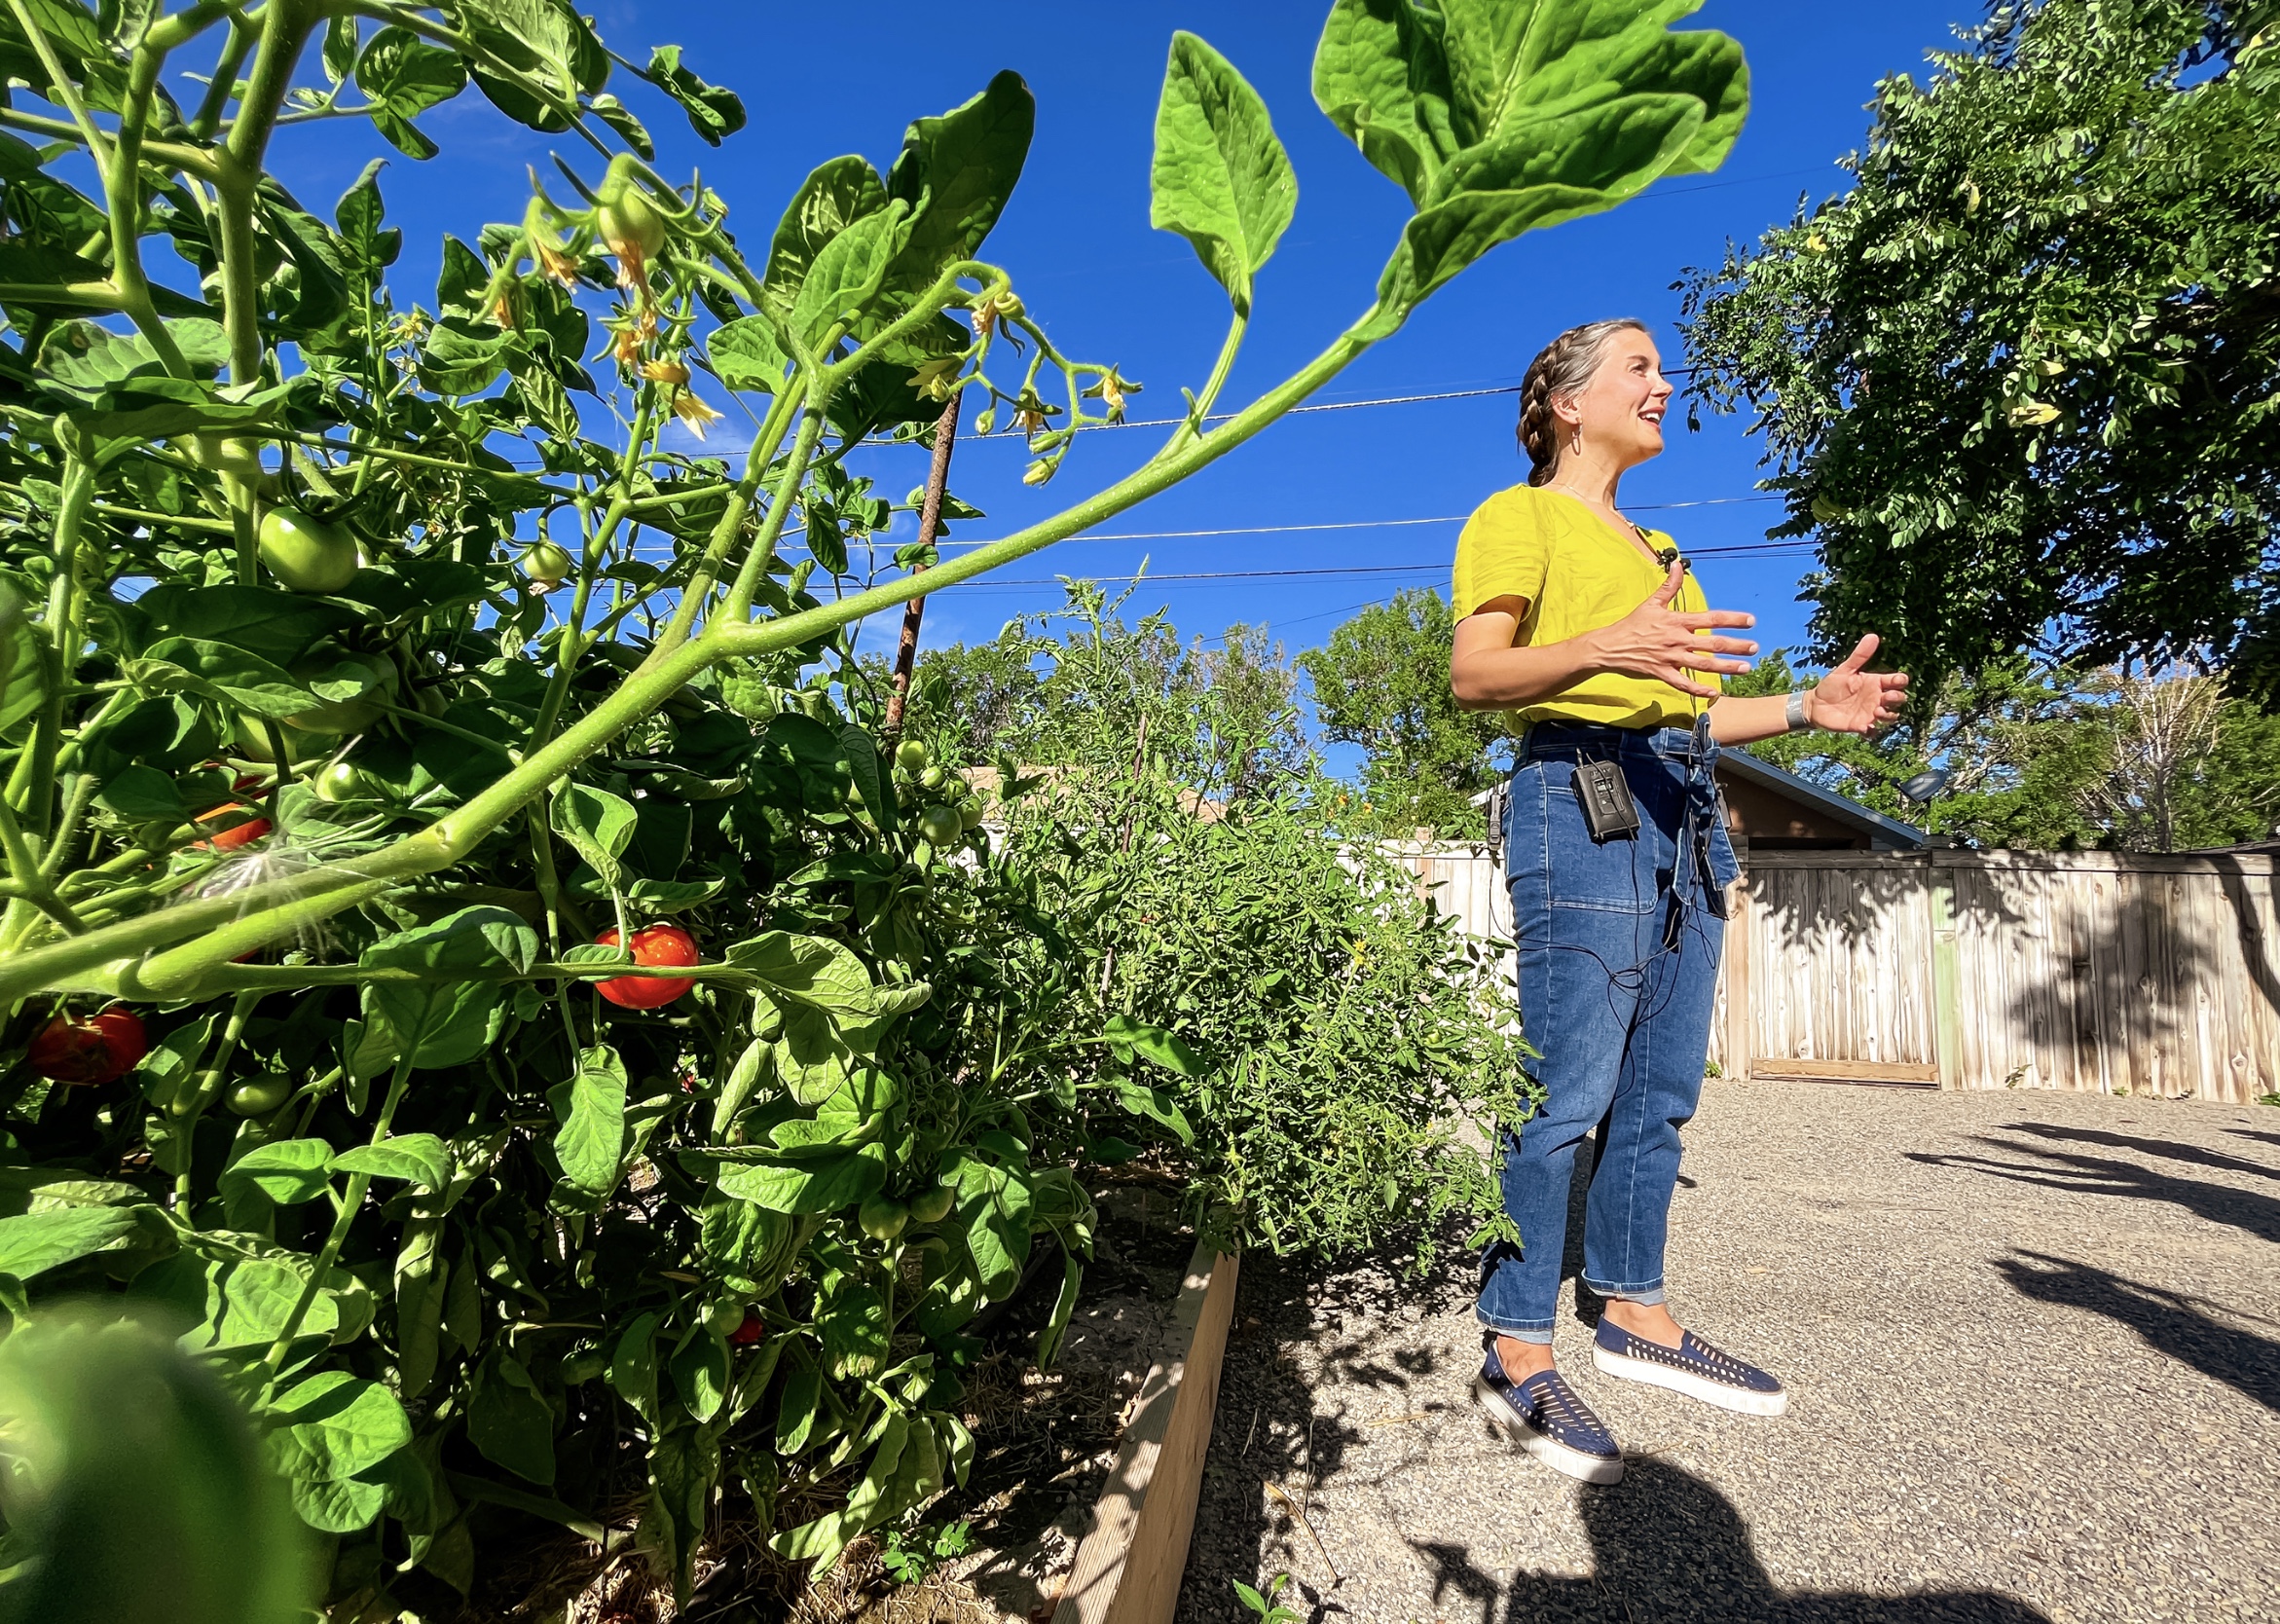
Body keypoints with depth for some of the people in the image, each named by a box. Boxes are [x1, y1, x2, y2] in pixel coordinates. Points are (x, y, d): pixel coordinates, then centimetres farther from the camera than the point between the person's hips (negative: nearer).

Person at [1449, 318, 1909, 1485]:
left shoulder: (1650, 547, 28)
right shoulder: (1519, 519, 3)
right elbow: (1473, 675, -12)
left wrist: (1805, 707, 13)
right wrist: (1606, 647, -28)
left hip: (1683, 811, 9)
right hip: (1584, 797, -8)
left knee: (1661, 1091, 9)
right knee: (1567, 1093, -10)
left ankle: (1632, 1312, 21)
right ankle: (1517, 1352, -1)